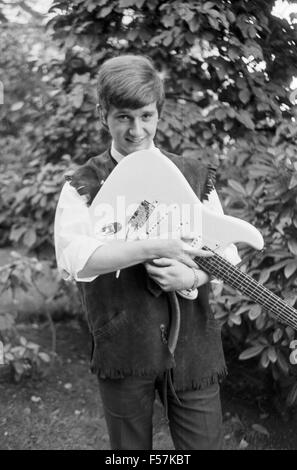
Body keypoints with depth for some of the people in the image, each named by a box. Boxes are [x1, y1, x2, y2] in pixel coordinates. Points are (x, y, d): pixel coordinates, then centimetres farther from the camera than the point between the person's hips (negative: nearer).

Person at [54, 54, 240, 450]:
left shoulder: (196, 176, 5)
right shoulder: (84, 186, -3)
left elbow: (226, 251, 4)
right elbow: (72, 258, -21)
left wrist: (193, 277, -17)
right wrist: (156, 248, -28)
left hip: (192, 344, 2)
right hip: (121, 347, -1)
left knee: (204, 442, 10)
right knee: (129, 445, 16)